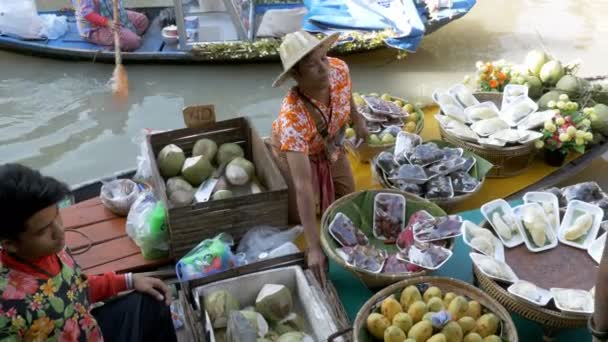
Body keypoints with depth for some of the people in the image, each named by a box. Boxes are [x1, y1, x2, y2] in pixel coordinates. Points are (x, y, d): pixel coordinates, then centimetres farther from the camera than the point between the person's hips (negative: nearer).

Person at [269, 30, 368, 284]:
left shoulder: (339, 69, -32)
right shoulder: (293, 118, -46)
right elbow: (302, 187, -47)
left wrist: (357, 119, 11)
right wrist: (314, 248, -48)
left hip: (331, 147, 5)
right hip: (293, 155, -5)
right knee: (297, 218, -1)